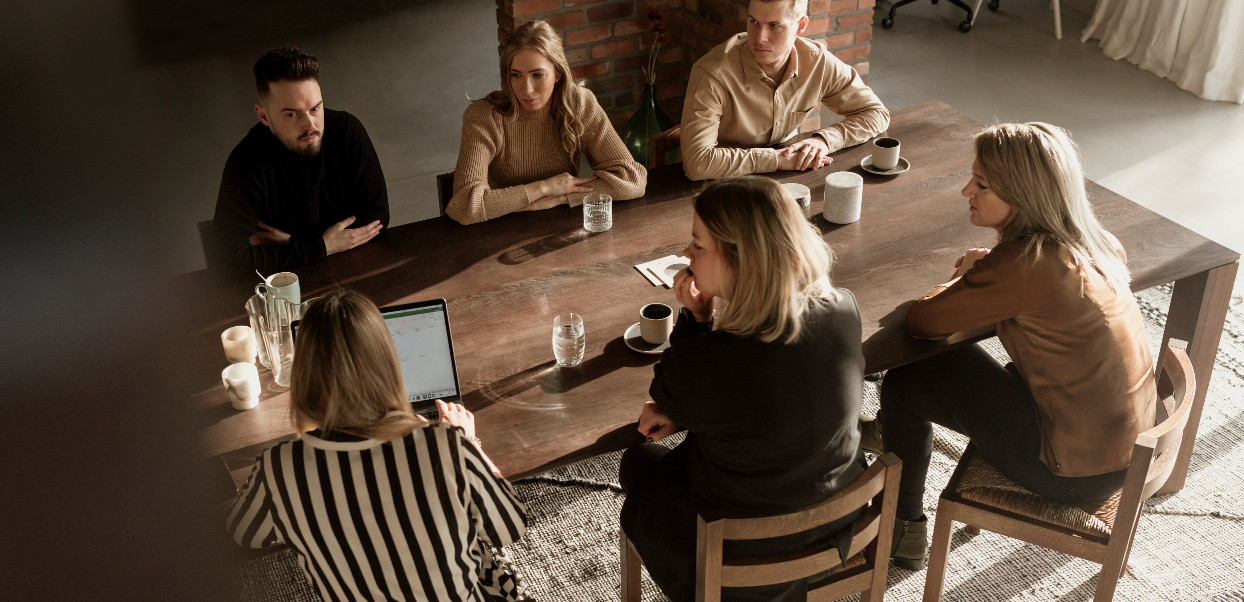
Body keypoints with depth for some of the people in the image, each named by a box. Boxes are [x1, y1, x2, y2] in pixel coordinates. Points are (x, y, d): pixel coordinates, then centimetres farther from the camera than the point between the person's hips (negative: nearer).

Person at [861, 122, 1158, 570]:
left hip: (1075, 473, -8)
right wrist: (986, 271, 7)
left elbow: (920, 323, -15)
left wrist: (961, 278, 5)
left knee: (906, 381, 2)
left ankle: (903, 530, 19)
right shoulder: (1096, 243, -1)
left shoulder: (1021, 265, -26)